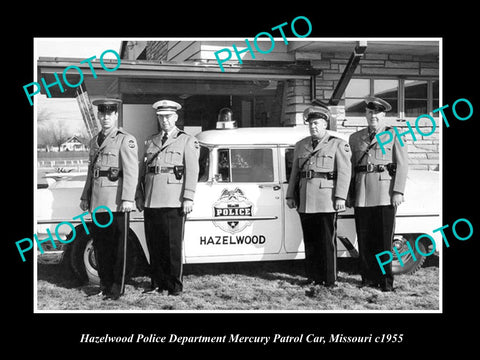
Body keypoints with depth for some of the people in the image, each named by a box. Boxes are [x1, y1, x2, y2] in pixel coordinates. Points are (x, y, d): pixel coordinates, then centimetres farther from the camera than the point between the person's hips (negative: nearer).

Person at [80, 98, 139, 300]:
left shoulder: (126, 140, -5)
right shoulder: (95, 140, 19)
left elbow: (131, 171, -13)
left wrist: (127, 199, -21)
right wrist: (85, 197, 21)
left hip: (116, 200, -7)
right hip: (97, 200, 7)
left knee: (117, 245, -1)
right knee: (100, 243, 12)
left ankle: (117, 287, 6)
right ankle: (105, 283, 24)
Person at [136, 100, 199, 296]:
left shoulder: (187, 141, 5)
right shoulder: (150, 141, 19)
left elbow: (192, 171, -3)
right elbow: (143, 170, 19)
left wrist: (188, 198, -12)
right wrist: (139, 196, 12)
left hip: (173, 201, -5)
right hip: (151, 200, 5)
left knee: (173, 245, -2)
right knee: (153, 244, 7)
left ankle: (175, 285, 7)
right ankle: (158, 283, 17)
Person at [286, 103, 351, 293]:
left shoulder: (338, 144, 3)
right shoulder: (300, 145, 17)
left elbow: (344, 172, -5)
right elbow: (294, 172, 19)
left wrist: (340, 197, -13)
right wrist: (290, 195, 12)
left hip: (326, 200, -5)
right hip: (305, 201, 5)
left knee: (327, 241, -2)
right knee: (310, 241, 9)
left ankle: (329, 281, 5)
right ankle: (313, 279, 18)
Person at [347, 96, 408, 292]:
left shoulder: (394, 135, 7)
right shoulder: (355, 138, 16)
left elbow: (402, 165, 0)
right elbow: (350, 168, 16)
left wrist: (398, 192, -8)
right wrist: (349, 194, 11)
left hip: (385, 193, -3)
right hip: (362, 193, 3)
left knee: (384, 238, -3)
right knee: (364, 239, 4)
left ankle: (386, 281, 5)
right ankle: (369, 278, 13)